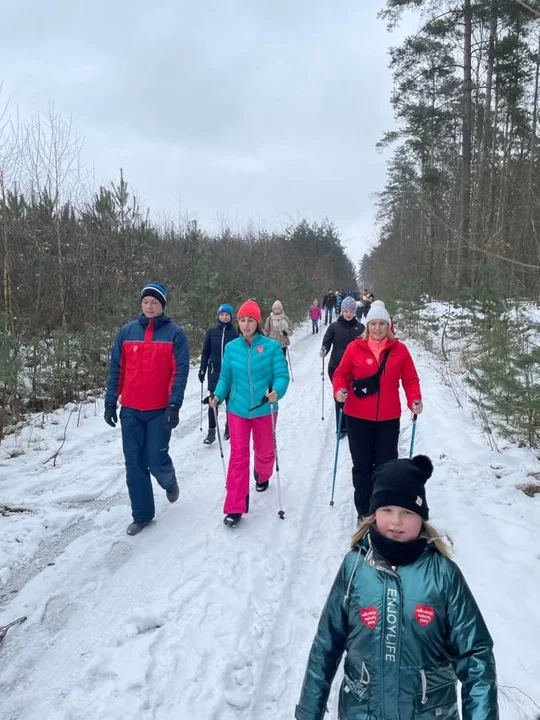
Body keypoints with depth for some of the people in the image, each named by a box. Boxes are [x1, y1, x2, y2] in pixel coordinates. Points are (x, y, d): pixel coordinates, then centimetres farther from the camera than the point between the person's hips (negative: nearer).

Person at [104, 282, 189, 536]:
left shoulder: (175, 333, -3)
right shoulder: (127, 332, 5)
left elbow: (180, 371, -7)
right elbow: (116, 369, 8)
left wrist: (174, 405, -14)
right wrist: (110, 401, 4)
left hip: (160, 410, -3)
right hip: (130, 409, 3)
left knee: (157, 460, -3)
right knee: (134, 463, 6)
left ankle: (169, 483, 33)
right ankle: (142, 515, 21)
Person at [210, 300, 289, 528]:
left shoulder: (271, 346, -9)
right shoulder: (231, 347, 0)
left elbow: (281, 375, -12)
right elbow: (226, 377, 6)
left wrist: (276, 391, -31)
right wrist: (218, 395, -10)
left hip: (264, 409, -1)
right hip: (237, 409, 1)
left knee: (264, 450, 19)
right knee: (238, 456, -3)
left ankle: (262, 477, 53)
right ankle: (235, 507, 1)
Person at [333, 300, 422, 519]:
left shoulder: (400, 349, 0)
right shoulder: (354, 347, -4)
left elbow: (410, 379, 3)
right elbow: (341, 374, 2)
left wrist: (415, 400, -12)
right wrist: (340, 390, -17)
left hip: (388, 419, 1)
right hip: (358, 418, 0)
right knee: (362, 466, 10)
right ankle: (364, 512, 24)